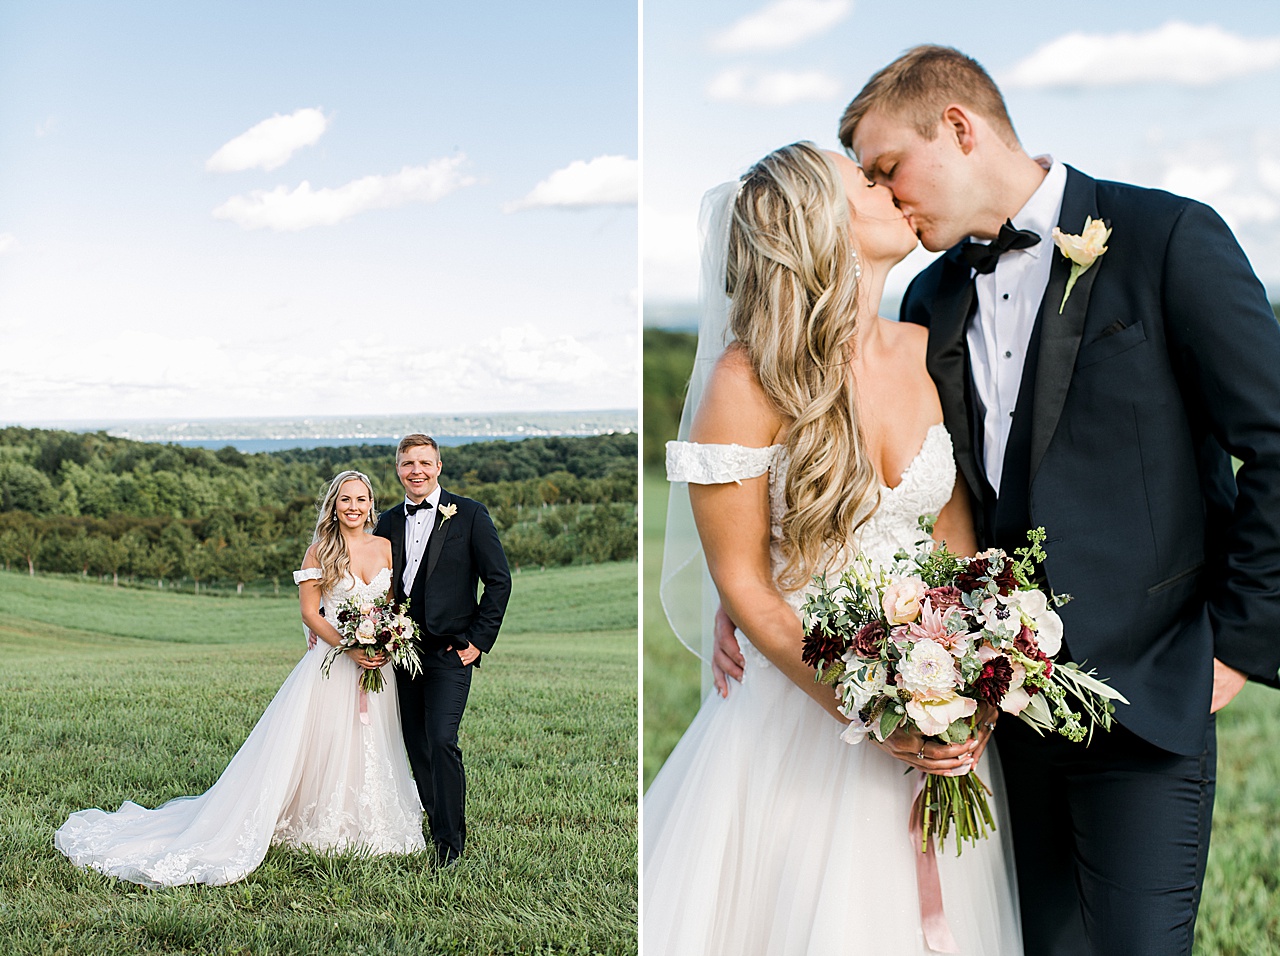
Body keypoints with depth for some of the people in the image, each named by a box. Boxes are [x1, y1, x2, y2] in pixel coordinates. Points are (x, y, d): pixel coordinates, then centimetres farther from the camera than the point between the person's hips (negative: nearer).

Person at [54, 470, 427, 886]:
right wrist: (350, 648, -16)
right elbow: (310, 612, -4)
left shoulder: (386, 548, 6)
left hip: (379, 664, 3)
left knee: (368, 749, 9)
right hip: (331, 662, -3)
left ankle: (364, 829, 22)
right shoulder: (320, 550, -2)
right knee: (318, 744, -4)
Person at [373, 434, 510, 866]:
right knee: (416, 745, 8)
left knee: (441, 741, -14)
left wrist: (479, 639, -6)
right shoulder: (388, 522, 11)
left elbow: (499, 580, -2)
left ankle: (450, 846, -8)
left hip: (449, 651, -5)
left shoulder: (468, 514, -2)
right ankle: (435, 826, 19)